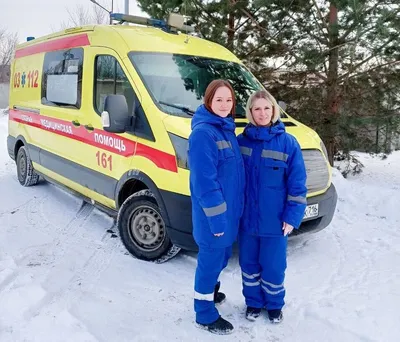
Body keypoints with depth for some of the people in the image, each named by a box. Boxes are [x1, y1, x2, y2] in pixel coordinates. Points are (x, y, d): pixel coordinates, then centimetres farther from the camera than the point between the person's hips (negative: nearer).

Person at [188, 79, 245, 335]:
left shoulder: (227, 128, 9)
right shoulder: (203, 133, -20)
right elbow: (204, 181, -23)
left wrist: (232, 209, 17)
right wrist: (216, 217, -22)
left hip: (230, 210, 9)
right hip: (213, 214, -9)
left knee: (222, 256, 24)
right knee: (211, 259, 6)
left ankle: (210, 290, 47)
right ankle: (206, 315, 24)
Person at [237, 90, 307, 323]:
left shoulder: (288, 143, -8)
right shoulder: (241, 141, -1)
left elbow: (297, 184, -6)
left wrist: (292, 216, -10)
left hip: (275, 220, -2)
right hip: (246, 218, 2)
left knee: (273, 266, 10)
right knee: (249, 264, 15)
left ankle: (275, 304, 34)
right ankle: (253, 302, 36)